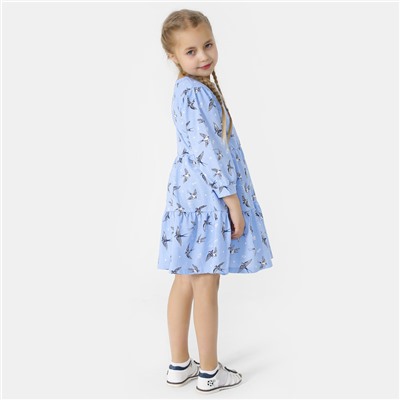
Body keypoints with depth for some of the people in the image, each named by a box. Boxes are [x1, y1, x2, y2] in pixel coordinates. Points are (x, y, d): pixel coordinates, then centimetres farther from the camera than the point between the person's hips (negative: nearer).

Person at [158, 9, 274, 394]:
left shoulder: (193, 89, 15)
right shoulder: (193, 92, -17)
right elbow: (206, 150, -22)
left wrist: (228, 195, 23)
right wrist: (231, 198, -19)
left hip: (192, 194, 10)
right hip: (206, 196, -10)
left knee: (184, 282, 14)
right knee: (206, 287, 2)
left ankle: (179, 364, 26)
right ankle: (209, 372, 17)